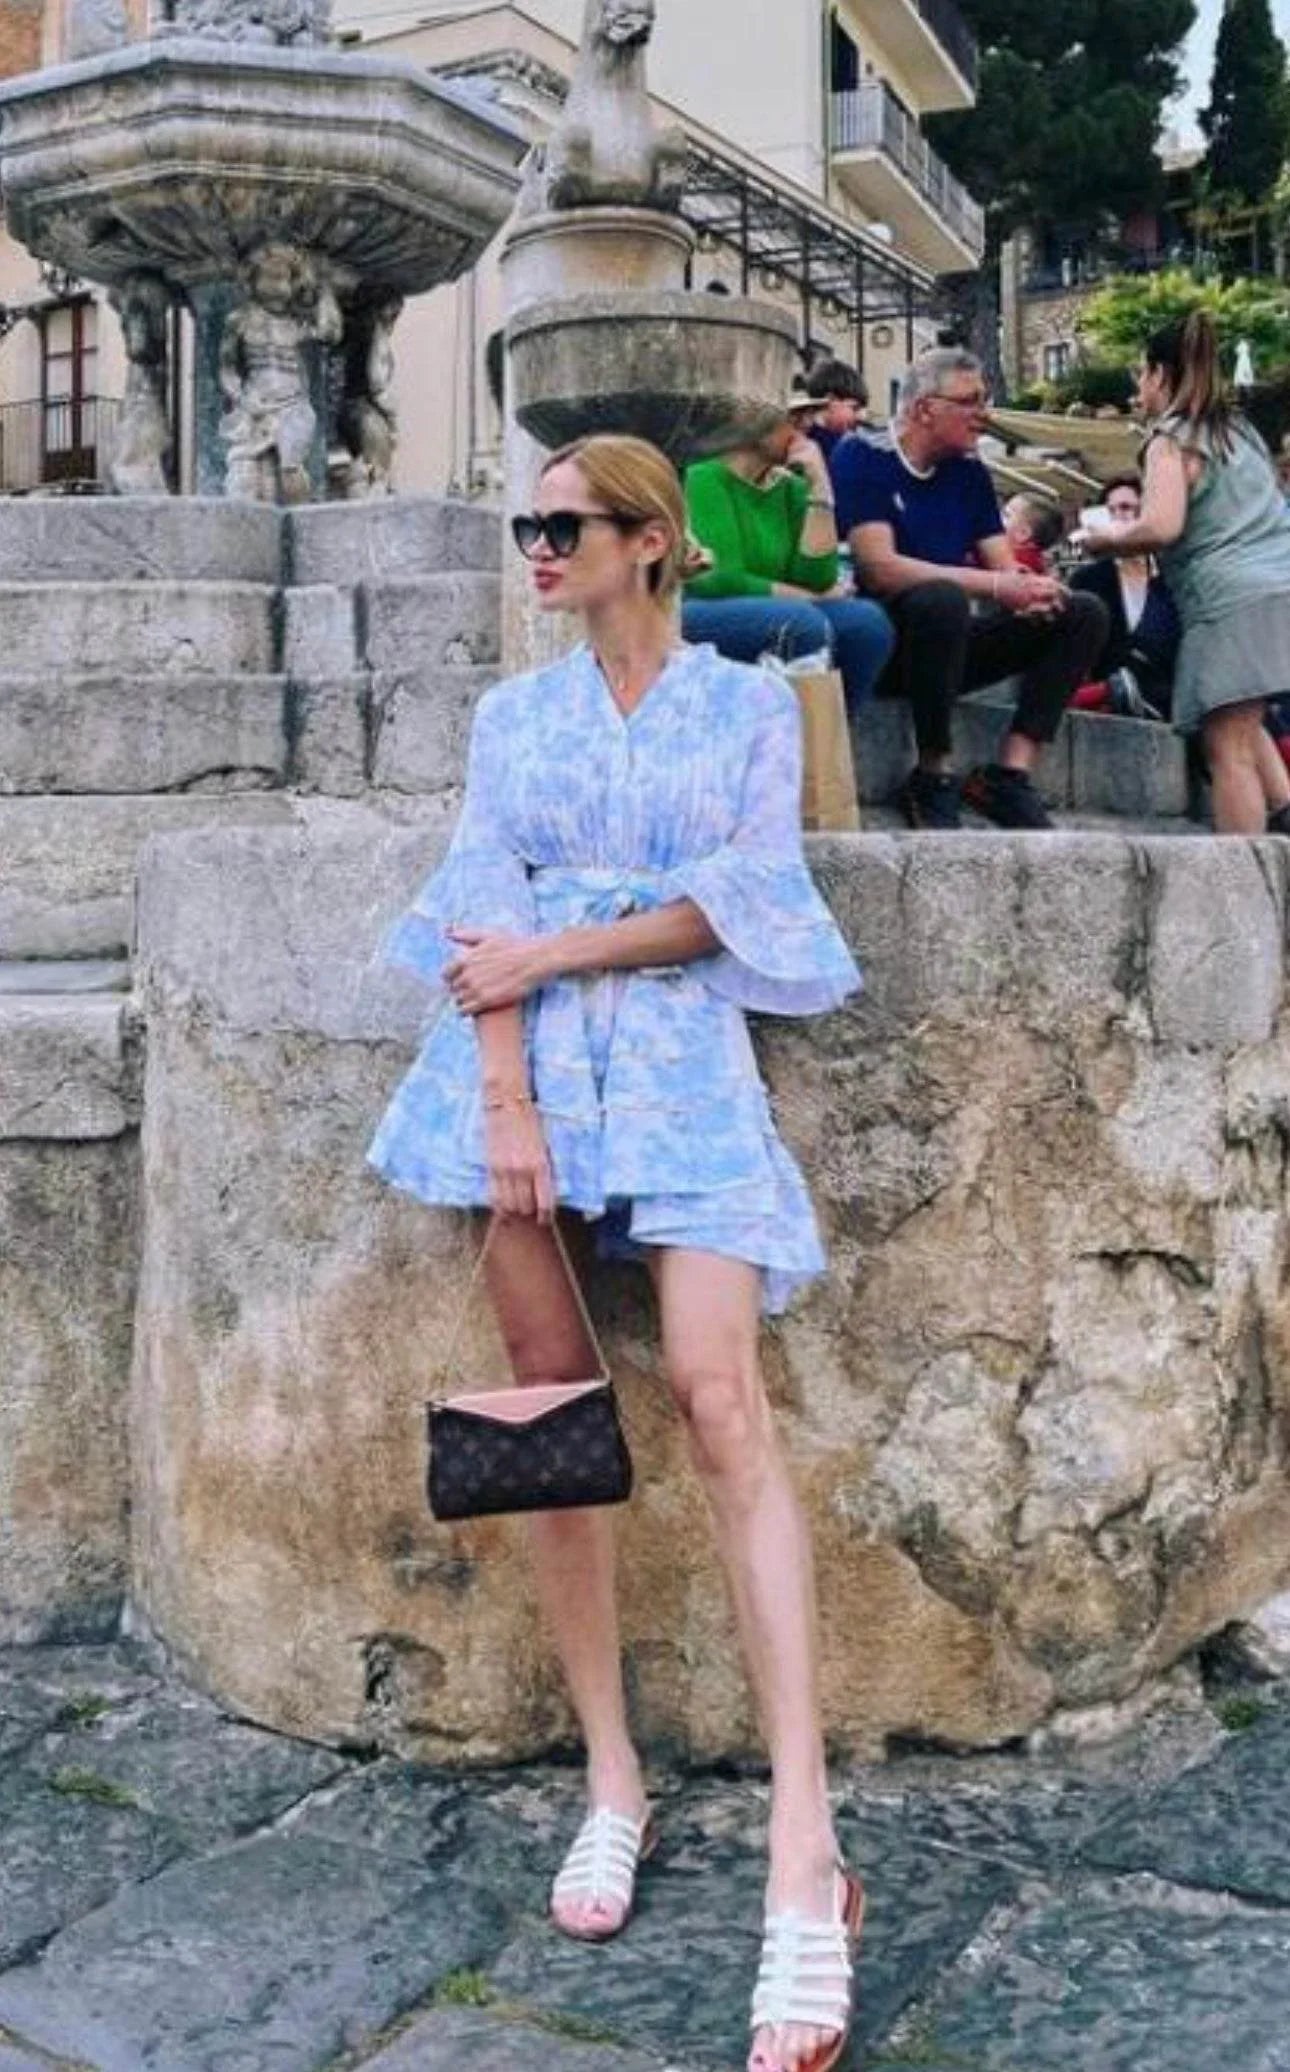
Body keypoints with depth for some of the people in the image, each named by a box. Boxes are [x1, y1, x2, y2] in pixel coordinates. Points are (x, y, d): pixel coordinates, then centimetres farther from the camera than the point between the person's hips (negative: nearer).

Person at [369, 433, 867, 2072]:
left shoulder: (751, 705, 9)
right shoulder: (512, 715, 15)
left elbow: (742, 901, -2)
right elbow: (487, 910, 3)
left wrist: (555, 955, -8)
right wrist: (509, 1104, -10)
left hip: (679, 1064, -3)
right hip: (529, 1069, 3)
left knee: (717, 1399, -17)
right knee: (552, 1405, -1)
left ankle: (804, 1847, -17)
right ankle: (611, 1783, 11)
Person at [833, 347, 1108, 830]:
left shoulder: (970, 472, 12)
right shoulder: (862, 458, -8)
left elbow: (1005, 568, 6)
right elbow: (879, 568, -21)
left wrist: (1031, 590, -20)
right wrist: (993, 586, -26)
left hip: (949, 644, 7)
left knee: (1084, 615, -4)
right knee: (942, 598, -37)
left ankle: (1008, 775, -16)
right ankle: (931, 778, -23)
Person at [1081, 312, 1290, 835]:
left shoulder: (1171, 438, -1)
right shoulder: (1239, 429, 23)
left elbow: (1163, 527, -16)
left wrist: (1113, 538, 4)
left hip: (1233, 597, -8)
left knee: (1227, 745, -9)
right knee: (1244, 729, 21)